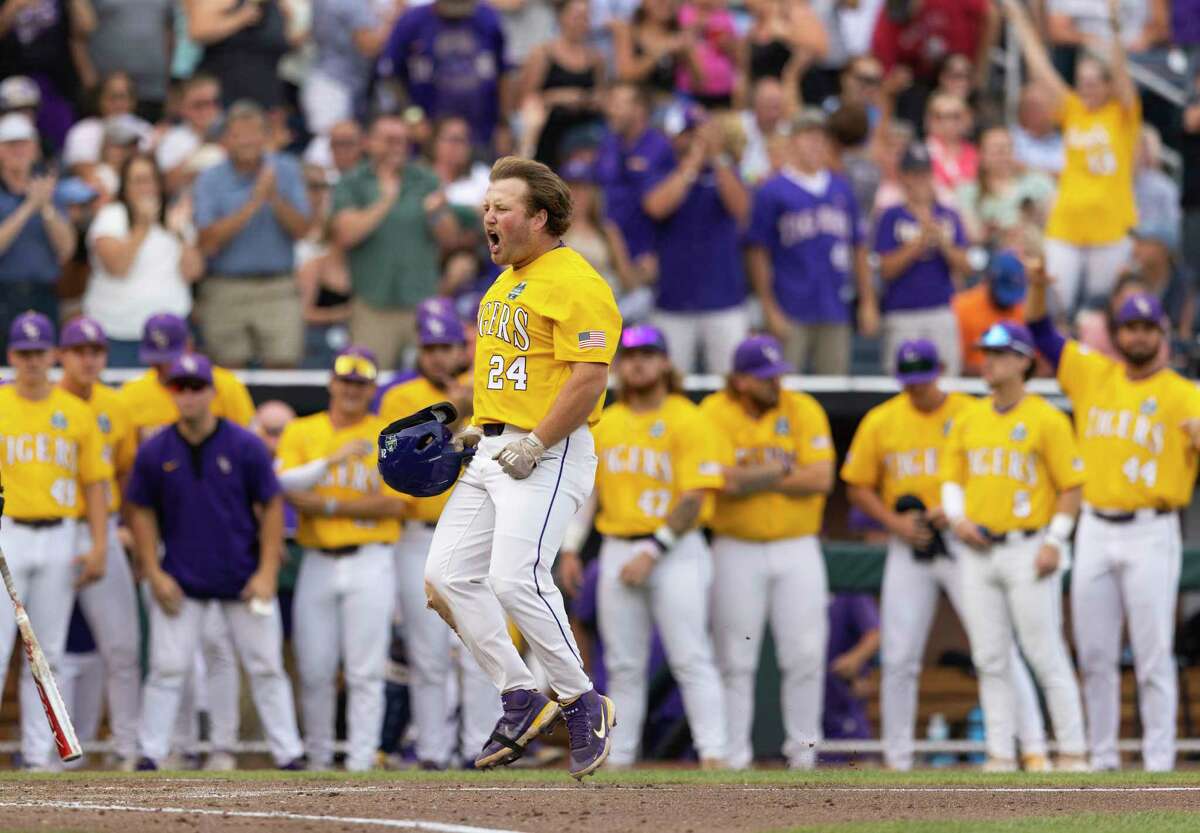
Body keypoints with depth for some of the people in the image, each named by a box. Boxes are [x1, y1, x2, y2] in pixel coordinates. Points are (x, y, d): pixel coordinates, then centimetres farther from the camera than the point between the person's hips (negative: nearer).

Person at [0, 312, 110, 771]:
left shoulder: (77, 413, 9)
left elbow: (95, 483, 9)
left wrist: (99, 546, 0)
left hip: (59, 540, 3)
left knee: (48, 652, 6)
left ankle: (39, 755, 11)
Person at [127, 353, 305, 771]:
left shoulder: (245, 447, -6)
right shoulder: (155, 452, -2)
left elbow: (271, 507, -2)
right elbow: (141, 512, 6)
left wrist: (267, 573, -8)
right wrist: (154, 574, -2)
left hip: (244, 580, 0)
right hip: (180, 582, 0)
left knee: (266, 669, 3)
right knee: (167, 669, -2)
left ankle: (288, 754, 9)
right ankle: (149, 756, 3)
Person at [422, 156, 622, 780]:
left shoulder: (575, 283, -12)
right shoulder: (504, 284, 19)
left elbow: (589, 378, -20)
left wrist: (534, 445, -21)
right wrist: (478, 427, 16)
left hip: (550, 454, -10)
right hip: (493, 451, 10)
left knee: (515, 578, -21)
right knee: (447, 574, 1)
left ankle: (582, 703, -6)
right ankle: (521, 699, 9)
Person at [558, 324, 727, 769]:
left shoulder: (687, 420, -5)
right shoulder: (604, 424, 13)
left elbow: (694, 499, -12)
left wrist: (653, 552, -17)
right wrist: (570, 548, 7)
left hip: (675, 549, -5)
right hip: (617, 548, 6)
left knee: (691, 658, -12)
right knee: (623, 665, 7)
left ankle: (712, 753, -16)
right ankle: (618, 759, 11)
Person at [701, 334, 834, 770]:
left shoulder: (803, 410, 0)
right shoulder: (716, 413, -4)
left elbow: (821, 479, -11)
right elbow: (724, 481, -17)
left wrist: (753, 479, -12)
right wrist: (779, 471, -9)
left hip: (798, 549, 1)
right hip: (736, 550, -1)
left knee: (806, 653, -2)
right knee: (735, 660, 1)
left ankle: (803, 748, 9)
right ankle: (733, 754, 6)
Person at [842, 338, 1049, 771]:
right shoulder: (880, 421, 6)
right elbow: (858, 488, 9)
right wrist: (894, 522, -8)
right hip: (908, 550, 2)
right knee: (899, 659, 3)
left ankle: (1033, 748, -9)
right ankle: (896, 760, 13)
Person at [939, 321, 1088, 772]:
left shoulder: (1046, 419, -4)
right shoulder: (968, 419, 12)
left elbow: (1071, 485, -4)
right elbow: (951, 477, 16)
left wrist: (1055, 541, -13)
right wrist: (957, 517, -3)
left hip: (1029, 551, -6)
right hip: (978, 550, 6)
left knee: (1046, 656, -6)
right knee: (990, 661, 6)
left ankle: (1073, 752, -1)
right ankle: (1000, 756, 10)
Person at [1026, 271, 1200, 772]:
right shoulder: (1093, 374, 11)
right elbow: (1041, 333, 14)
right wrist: (1038, 288, -2)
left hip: (1150, 534, -4)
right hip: (1096, 529, 4)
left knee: (1153, 656, -6)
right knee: (1095, 655, 7)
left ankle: (1158, 763, -4)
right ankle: (1102, 759, 14)